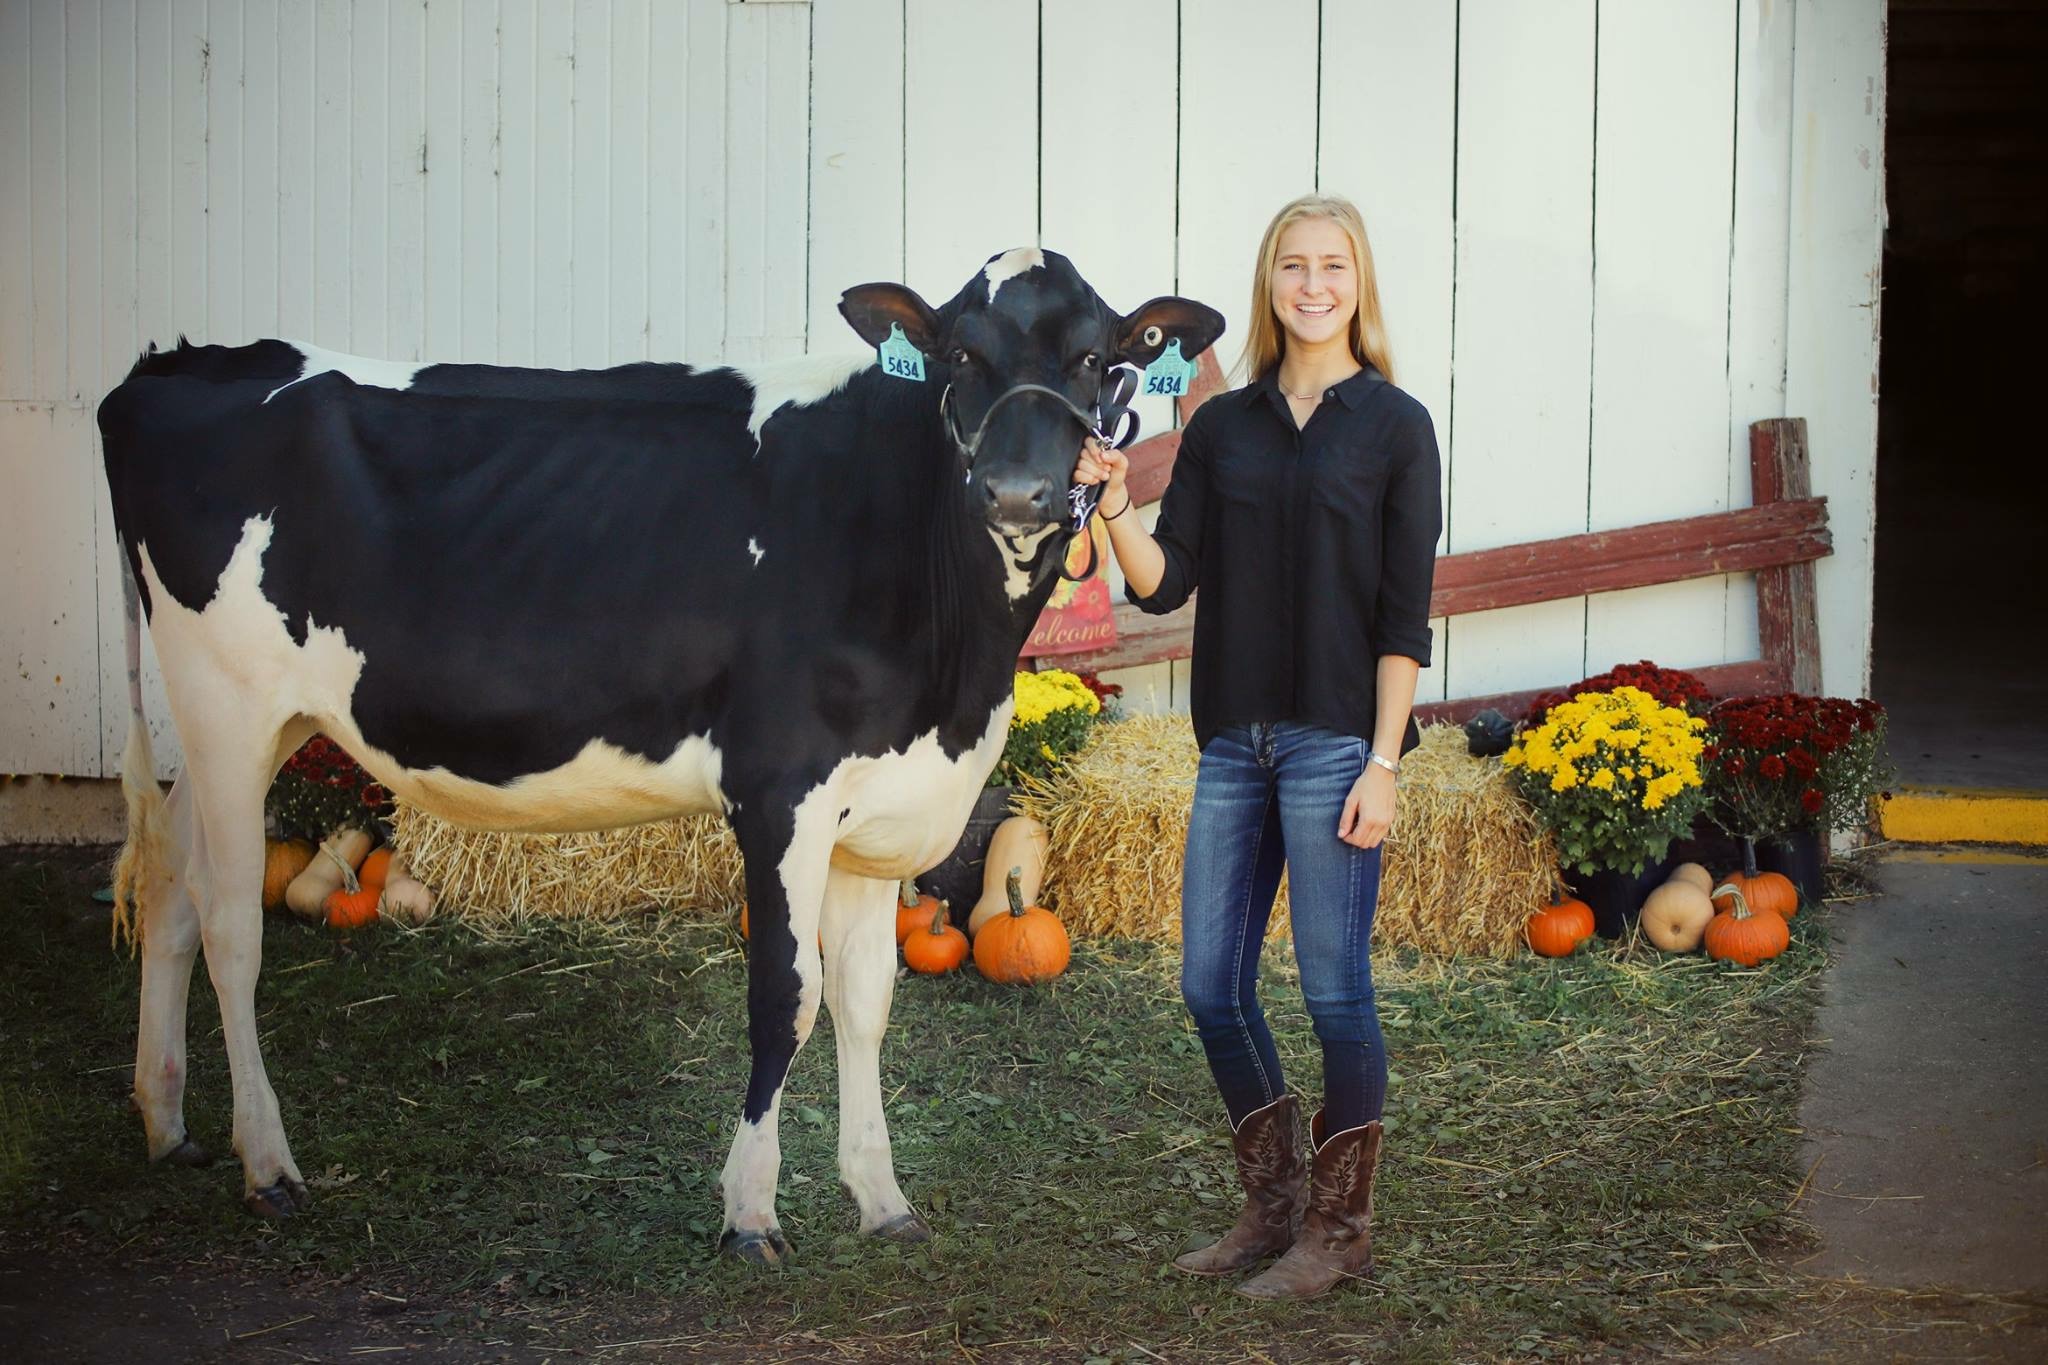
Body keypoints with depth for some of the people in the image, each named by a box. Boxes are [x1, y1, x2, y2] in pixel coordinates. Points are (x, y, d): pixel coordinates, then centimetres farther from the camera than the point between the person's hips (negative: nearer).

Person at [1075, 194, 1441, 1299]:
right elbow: (1164, 581, 6)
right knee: (1211, 987, 7)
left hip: (1335, 739, -5)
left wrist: (1383, 763, -11)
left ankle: (1340, 1227, 11)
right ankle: (1275, 1205, 22)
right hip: (1232, 741, 5)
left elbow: (1404, 613, -4)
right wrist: (1114, 506, -12)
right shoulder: (1222, 427, 11)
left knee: (1334, 988, -2)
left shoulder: (1393, 424, -1)